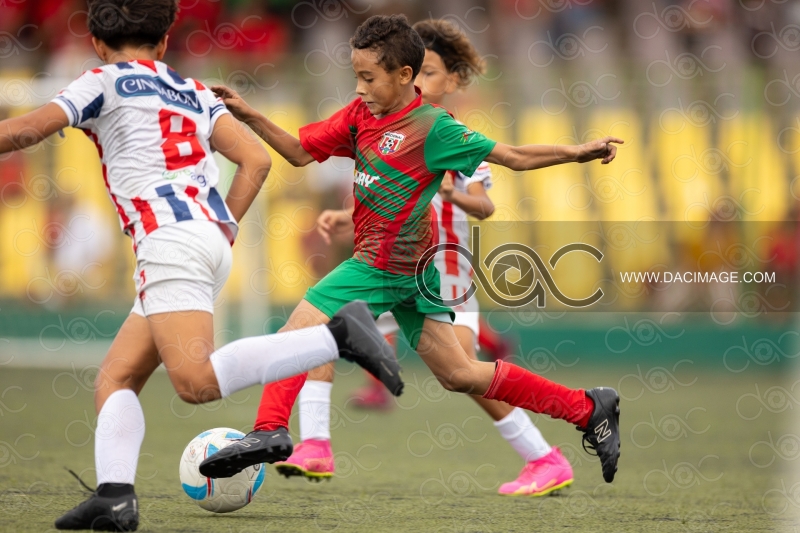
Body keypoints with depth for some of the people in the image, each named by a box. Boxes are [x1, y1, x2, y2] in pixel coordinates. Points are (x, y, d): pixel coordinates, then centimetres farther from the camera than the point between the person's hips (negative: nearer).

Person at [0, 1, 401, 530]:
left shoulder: (105, 82, 8)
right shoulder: (193, 92, 24)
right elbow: (257, 159, 13)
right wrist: (224, 228, 17)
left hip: (170, 239, -8)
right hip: (211, 240, 8)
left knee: (196, 381, -24)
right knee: (114, 380, 9)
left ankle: (339, 335, -31)